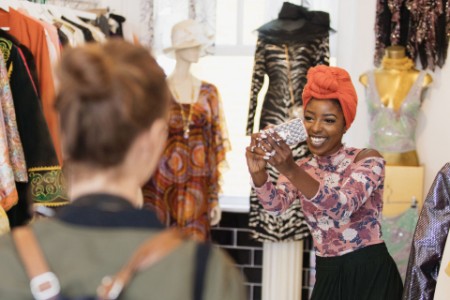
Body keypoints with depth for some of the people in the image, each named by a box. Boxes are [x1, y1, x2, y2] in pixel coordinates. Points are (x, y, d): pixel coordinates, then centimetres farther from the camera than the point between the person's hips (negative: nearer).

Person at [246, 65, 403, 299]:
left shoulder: (368, 159, -8)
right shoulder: (301, 169, 6)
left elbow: (343, 207, -26)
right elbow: (276, 204, -14)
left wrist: (290, 171, -37)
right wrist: (258, 173, -33)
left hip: (371, 275, -4)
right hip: (328, 277, 4)